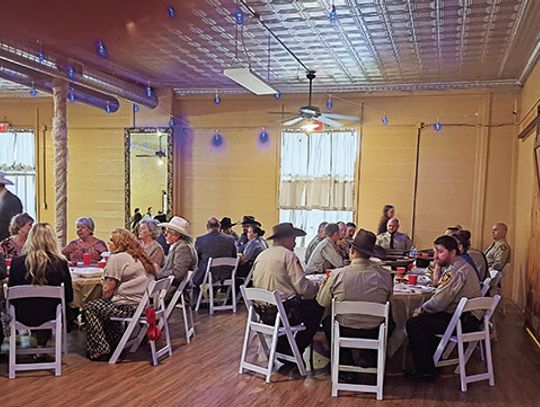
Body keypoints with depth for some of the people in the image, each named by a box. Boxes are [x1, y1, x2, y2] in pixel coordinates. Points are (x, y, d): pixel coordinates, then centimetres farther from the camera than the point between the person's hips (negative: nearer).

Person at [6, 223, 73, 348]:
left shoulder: (17, 262, -14)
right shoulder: (61, 263, -16)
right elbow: (69, 297, -5)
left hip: (23, 317, 1)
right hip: (50, 316, -1)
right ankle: (42, 344, 37)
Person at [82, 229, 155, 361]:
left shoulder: (117, 258, -11)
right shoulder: (140, 257, 15)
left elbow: (108, 289, -13)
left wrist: (103, 298, 8)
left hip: (129, 306, -9)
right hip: (144, 304, 9)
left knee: (89, 309, 8)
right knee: (107, 306, 30)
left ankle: (99, 350, 6)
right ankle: (115, 343, 30)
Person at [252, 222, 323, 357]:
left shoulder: (260, 256, 8)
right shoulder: (288, 255, -12)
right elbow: (302, 287, -17)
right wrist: (317, 285, 4)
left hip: (262, 312, 8)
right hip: (284, 311, -7)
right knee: (316, 308, 14)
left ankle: (281, 348, 30)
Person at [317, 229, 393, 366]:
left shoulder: (337, 274, -17)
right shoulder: (384, 275, -13)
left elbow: (322, 302, -2)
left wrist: (325, 283, 16)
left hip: (343, 331, -1)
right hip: (374, 332, 1)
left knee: (327, 319, 31)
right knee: (389, 322, 32)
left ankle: (344, 357, 26)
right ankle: (369, 357, 27)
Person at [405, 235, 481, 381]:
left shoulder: (456, 271, -21)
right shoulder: (461, 265, 14)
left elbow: (439, 302, -22)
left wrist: (421, 310, -8)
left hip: (463, 321, -11)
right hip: (466, 316, 11)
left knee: (413, 324, -13)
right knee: (425, 318, 23)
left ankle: (426, 371, -3)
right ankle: (431, 358, 27)